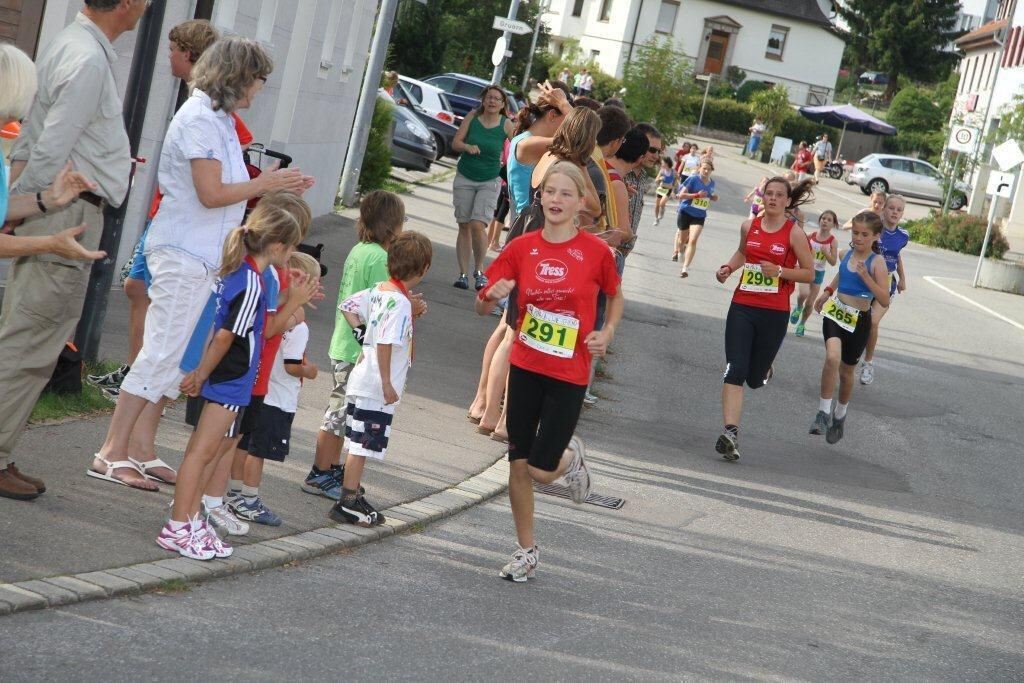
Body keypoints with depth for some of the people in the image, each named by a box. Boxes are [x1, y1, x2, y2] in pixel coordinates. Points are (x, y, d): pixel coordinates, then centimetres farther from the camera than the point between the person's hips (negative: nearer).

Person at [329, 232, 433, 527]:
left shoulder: (379, 290, 6)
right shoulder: (400, 302, -20)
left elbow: (347, 306, 16)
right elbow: (385, 343, -25)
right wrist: (387, 383, -21)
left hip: (362, 382, 9)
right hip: (377, 390, -9)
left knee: (358, 444, 16)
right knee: (362, 445, -2)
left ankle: (353, 497, 26)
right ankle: (348, 503, 3)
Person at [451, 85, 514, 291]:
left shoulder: (506, 125, -7)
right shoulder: (472, 117, -2)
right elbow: (455, 142, -3)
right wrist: (468, 147, -23)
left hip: (489, 182, -2)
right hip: (464, 178, 2)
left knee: (477, 225, -17)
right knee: (464, 226, 2)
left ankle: (479, 270, 0)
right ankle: (463, 273, 7)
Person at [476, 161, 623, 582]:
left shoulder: (596, 251, -7)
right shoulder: (521, 248, -1)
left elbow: (615, 296, 12)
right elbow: (482, 307, 4)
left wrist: (606, 333, -5)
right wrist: (493, 295, -19)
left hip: (569, 375, -3)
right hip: (525, 368, 3)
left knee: (541, 470, -6)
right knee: (517, 465, 7)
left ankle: (571, 456, 30)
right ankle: (526, 551, 25)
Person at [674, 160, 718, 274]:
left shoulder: (712, 183, 7)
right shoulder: (693, 179, -10)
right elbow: (681, 195, -13)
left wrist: (714, 197, 4)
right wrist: (697, 195, -21)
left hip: (699, 216, 2)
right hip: (686, 212, -2)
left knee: (693, 240, -15)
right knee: (683, 239, 14)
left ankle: (685, 268, -17)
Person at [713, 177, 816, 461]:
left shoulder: (794, 233, -5)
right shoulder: (749, 226, 6)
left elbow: (809, 273, -1)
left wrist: (780, 271, -16)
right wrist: (728, 267, 9)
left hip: (774, 313, -2)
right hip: (742, 307, 2)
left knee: (755, 378, 9)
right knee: (734, 371, -13)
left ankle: (765, 368, 47)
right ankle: (730, 433, -16)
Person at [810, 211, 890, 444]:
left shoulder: (877, 263, -13)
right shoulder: (846, 254, 2)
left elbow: (885, 301, -21)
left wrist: (866, 276, -29)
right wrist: (827, 292, 19)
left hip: (859, 320, -2)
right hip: (835, 313, 2)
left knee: (846, 372, 13)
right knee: (832, 358, -25)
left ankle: (840, 415, 38)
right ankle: (823, 412, -17)